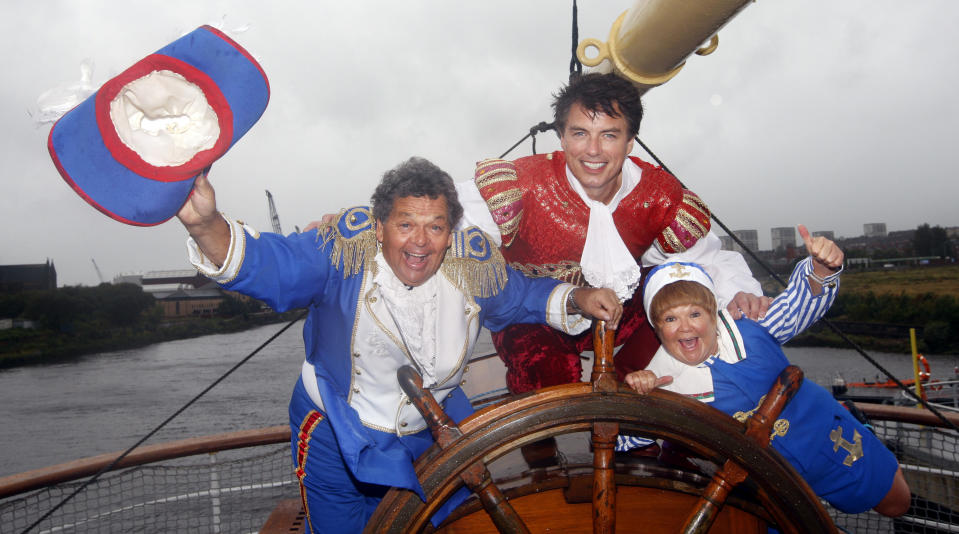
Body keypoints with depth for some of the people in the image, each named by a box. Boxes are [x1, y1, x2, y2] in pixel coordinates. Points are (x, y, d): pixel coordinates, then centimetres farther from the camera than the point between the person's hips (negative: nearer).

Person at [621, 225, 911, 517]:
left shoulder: (746, 329, -21)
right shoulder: (662, 380, -22)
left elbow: (801, 300, -11)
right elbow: (623, 444, -20)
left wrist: (822, 268, -32)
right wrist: (635, 398, -37)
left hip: (828, 438, 2)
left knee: (896, 503, 19)